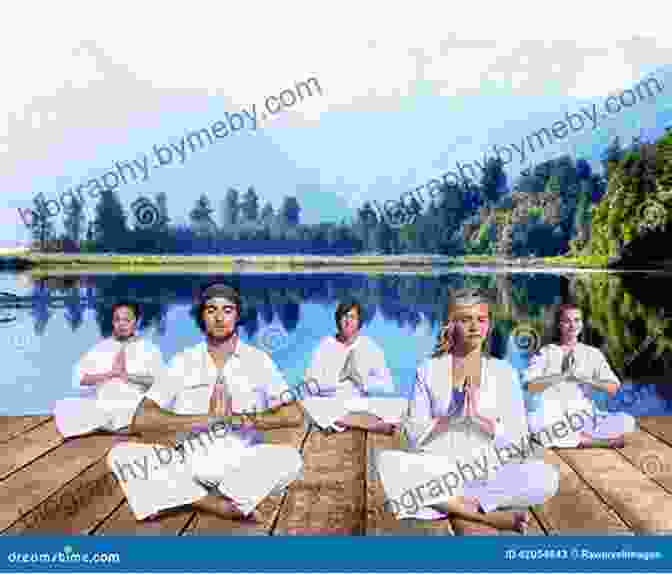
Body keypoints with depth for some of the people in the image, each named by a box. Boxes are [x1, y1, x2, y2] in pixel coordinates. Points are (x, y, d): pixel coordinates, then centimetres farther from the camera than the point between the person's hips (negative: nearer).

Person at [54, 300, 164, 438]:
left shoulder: (149, 349, 11)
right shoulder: (100, 348, 18)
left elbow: (160, 380, -3)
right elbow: (78, 378, 6)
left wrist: (126, 375, -9)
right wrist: (111, 374, -6)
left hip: (135, 407, -2)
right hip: (102, 405, 3)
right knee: (63, 407, -21)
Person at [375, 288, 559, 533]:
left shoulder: (503, 372, 6)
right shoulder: (429, 370, 4)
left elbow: (517, 439, 0)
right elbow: (413, 435, -1)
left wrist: (479, 415, -15)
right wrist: (453, 415, -15)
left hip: (488, 471, 0)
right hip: (436, 471, 0)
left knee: (545, 477, -26)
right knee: (385, 460, -29)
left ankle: (445, 503, -21)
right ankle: (488, 514, -24)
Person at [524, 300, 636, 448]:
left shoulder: (593, 354, 10)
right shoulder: (545, 353, 4)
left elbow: (613, 388, 1)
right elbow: (530, 386, -9)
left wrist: (584, 379, -13)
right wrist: (561, 376, -18)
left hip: (585, 418, 1)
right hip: (554, 418, -1)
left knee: (627, 421, -23)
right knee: (533, 422, -36)